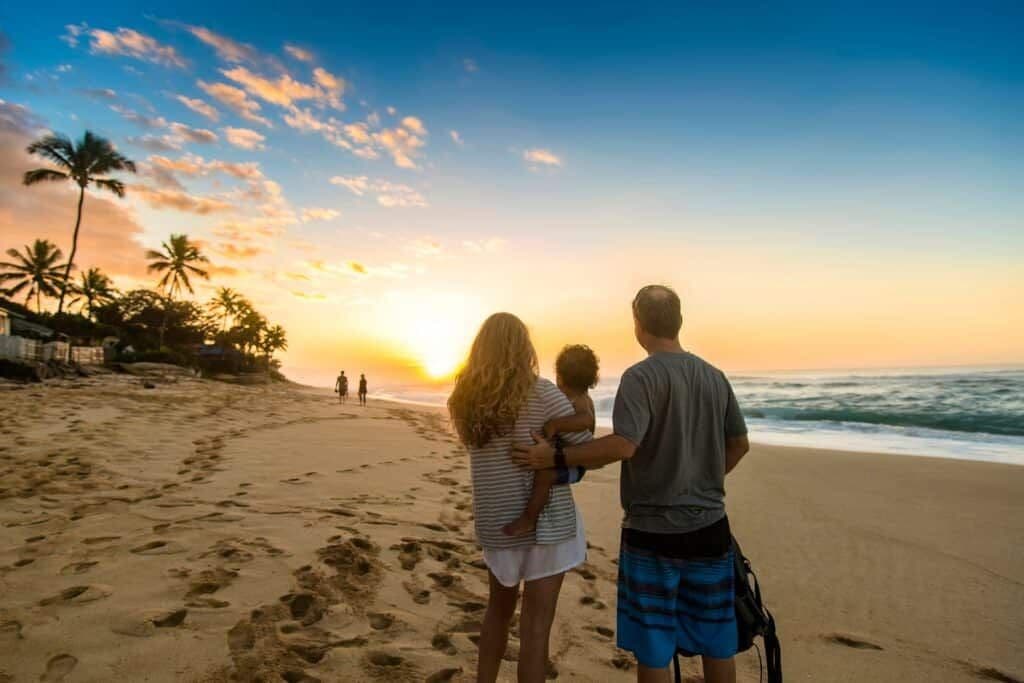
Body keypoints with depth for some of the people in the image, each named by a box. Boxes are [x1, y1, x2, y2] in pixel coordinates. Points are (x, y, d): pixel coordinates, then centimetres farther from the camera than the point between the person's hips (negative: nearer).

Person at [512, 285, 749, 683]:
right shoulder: (714, 377, 4)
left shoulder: (641, 377, -16)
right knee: (716, 643, 19)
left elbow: (623, 445, -27)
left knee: (652, 649, 11)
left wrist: (555, 457, -19)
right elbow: (739, 445, 12)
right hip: (710, 527, 6)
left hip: (653, 532, -6)